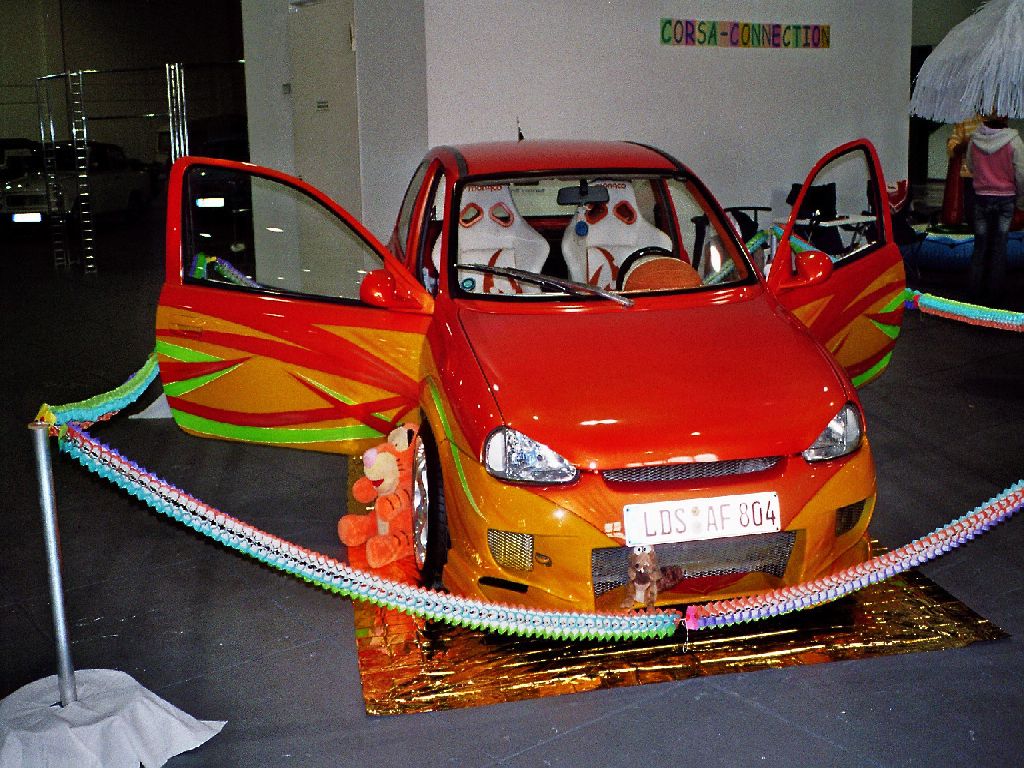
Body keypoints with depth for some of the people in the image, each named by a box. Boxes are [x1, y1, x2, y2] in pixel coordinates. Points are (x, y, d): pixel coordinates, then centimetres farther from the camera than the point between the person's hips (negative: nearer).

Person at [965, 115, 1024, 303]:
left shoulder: (974, 140, -7)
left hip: (981, 196, 2)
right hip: (1006, 198, -2)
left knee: (980, 245, 10)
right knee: (999, 246, 6)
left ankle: (976, 290, 11)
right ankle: (995, 292, 10)